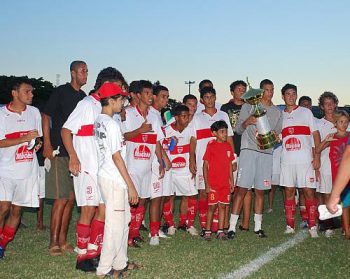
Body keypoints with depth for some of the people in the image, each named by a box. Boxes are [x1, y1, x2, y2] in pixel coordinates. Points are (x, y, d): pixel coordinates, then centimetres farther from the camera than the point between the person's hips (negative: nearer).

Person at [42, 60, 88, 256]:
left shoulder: (83, 97, 15)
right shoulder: (61, 92, -4)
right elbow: (46, 117, -6)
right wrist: (47, 145, -13)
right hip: (60, 152, -7)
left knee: (71, 199, 9)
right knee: (61, 199, -6)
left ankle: (63, 240, 18)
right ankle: (54, 242, 3)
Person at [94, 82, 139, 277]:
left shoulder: (98, 122, 11)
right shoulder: (111, 124, -16)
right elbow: (116, 157, -18)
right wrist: (131, 186, -16)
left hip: (105, 176, 10)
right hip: (114, 180, -9)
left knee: (124, 219, 17)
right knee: (116, 223, -1)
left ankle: (120, 263, 25)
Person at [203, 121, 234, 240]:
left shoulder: (228, 146, 8)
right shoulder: (211, 146, -7)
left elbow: (230, 165, 14)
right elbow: (205, 166, -6)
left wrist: (231, 181, 11)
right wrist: (207, 184, -9)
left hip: (225, 183, 5)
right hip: (213, 183, -4)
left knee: (223, 206, 7)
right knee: (212, 206, 0)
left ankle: (220, 231, 15)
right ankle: (207, 231, 11)